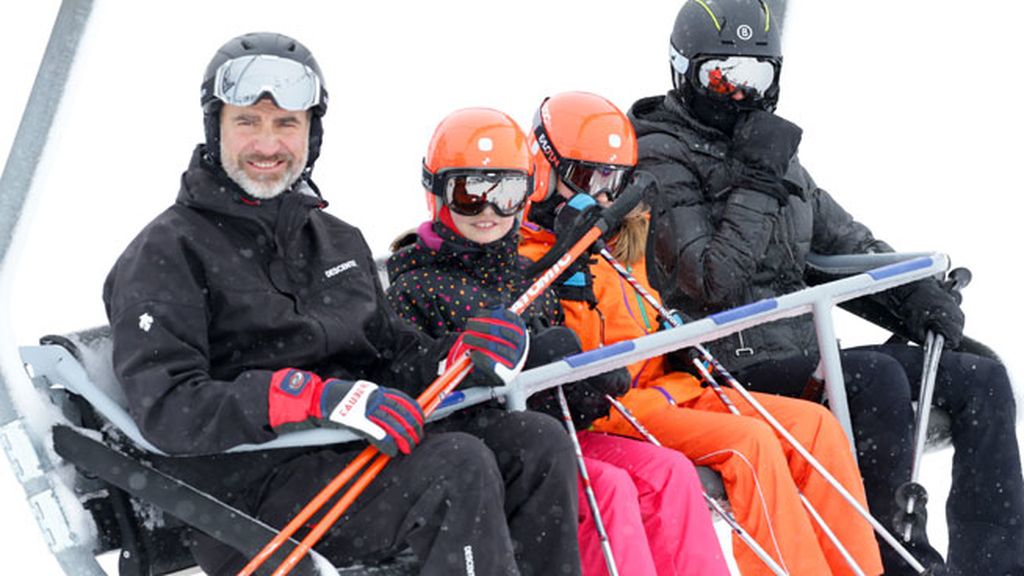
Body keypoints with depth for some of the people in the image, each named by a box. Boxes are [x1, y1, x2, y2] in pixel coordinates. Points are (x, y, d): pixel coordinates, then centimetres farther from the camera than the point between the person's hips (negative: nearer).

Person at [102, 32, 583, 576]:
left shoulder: (339, 241, 22)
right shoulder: (167, 253, -1)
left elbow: (392, 354, 22)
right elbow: (165, 409, -14)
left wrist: (460, 356, -2)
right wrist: (314, 397, -25)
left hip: (356, 454, 7)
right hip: (247, 483, -7)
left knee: (538, 447, -10)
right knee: (458, 466, -27)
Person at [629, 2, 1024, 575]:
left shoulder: (772, 151, 19)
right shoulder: (663, 159, -6)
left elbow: (843, 238, 23)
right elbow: (714, 284, -18)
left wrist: (915, 291, 6)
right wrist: (759, 181, -16)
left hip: (805, 353, 9)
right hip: (736, 367, -8)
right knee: (877, 377, -33)